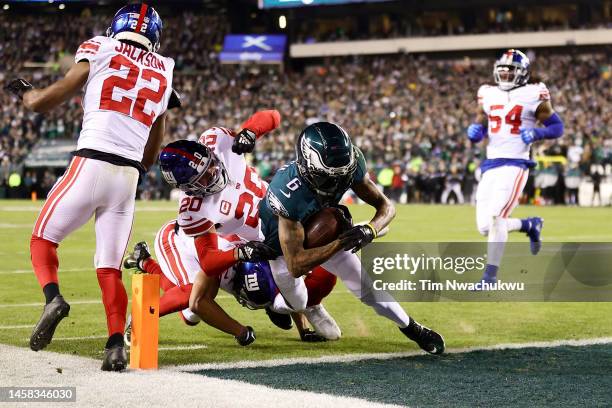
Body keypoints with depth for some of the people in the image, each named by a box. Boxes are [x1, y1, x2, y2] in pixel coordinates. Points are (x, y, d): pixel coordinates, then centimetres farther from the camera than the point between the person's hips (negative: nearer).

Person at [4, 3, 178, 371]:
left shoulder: (99, 53, 5)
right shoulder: (164, 76, 16)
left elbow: (43, 103, 7)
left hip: (91, 165, -3)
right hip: (129, 176, 3)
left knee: (44, 239, 13)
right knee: (110, 268, 8)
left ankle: (53, 298, -14)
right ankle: (117, 344, -8)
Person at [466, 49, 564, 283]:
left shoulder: (532, 96, -2)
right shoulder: (489, 96, 12)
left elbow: (557, 127, 2)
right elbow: (479, 127, 22)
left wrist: (536, 134, -17)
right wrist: (474, 132, -1)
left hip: (515, 165, -6)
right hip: (490, 165, 6)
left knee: (496, 217, -18)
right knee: (484, 227, 3)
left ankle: (490, 275, -9)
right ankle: (530, 225, 30)